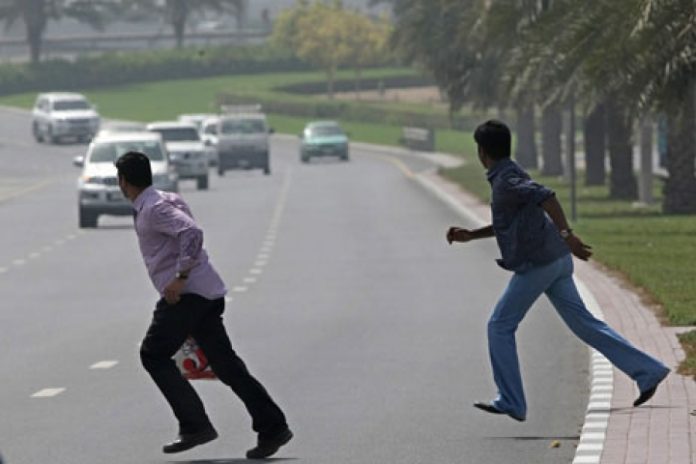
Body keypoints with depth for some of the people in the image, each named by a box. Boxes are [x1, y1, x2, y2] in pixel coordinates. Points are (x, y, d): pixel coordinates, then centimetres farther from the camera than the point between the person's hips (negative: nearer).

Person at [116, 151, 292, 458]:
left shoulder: (154, 209, -11)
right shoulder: (164, 200, 20)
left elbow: (192, 233, -26)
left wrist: (180, 278, -25)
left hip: (188, 293, -10)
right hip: (207, 294, 10)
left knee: (154, 354, -2)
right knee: (225, 363, 6)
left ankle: (195, 425, -6)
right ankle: (272, 428, -1)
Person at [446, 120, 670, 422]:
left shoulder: (506, 181, -12)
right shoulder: (511, 175, 18)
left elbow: (545, 196, -30)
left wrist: (566, 234, -37)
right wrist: (469, 236, 26)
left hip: (535, 265, -9)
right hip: (556, 261, 9)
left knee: (500, 327, 1)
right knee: (584, 324, 8)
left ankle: (510, 402, 1)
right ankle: (647, 371, 4)